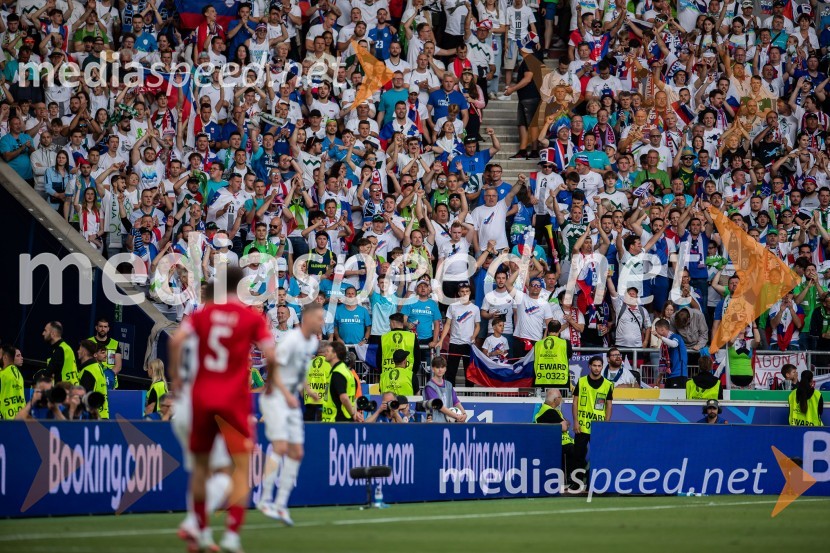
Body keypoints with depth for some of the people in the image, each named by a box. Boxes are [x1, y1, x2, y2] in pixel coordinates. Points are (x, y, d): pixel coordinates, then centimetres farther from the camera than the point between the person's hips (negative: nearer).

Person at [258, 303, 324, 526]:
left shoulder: (313, 342, 9)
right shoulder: (292, 339, -18)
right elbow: (273, 369, -20)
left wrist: (306, 389, 7)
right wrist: (287, 394, -26)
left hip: (291, 400, 9)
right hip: (275, 397, -9)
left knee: (296, 452, 4)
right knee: (280, 446, -18)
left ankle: (281, 504, 9)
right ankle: (265, 499, -10)